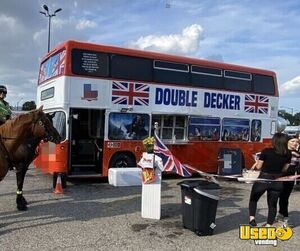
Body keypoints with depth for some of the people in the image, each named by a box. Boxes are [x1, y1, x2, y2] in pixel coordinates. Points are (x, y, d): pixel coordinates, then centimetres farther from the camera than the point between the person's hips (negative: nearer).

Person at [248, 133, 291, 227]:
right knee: (273, 204, 17)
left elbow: (258, 167, -7)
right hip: (277, 182, 3)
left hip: (263, 179, -3)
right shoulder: (288, 154, -4)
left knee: (253, 199, 18)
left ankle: (252, 218, 2)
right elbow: (285, 169, 6)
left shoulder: (266, 151, -14)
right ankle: (269, 225, 15)